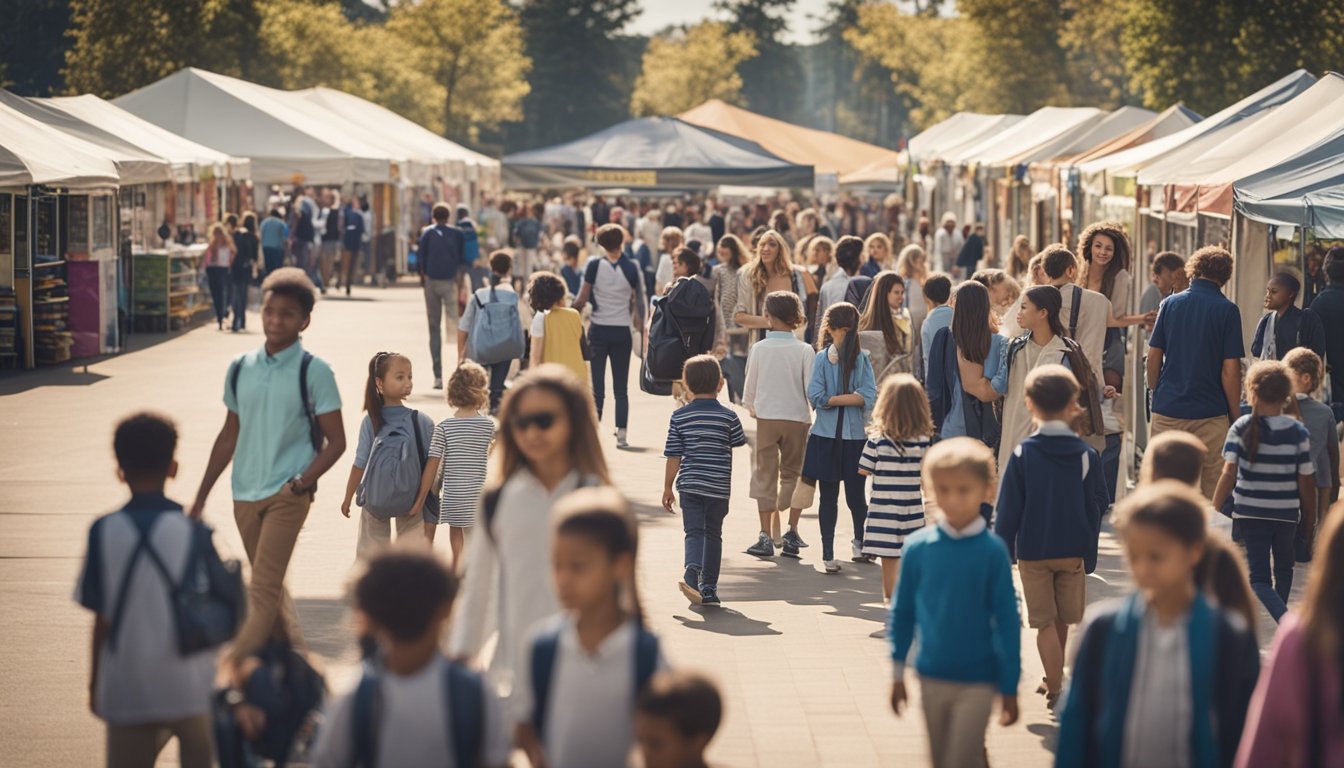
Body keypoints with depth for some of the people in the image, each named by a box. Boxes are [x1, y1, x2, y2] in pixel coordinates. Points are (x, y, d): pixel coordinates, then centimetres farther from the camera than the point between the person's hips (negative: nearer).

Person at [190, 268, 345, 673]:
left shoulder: (313, 372, -7)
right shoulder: (240, 368, 7)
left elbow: (335, 441, -5)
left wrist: (301, 483, -18)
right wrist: (201, 498, 15)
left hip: (287, 495, -6)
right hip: (245, 495, 6)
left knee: (262, 590, -12)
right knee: (270, 587, 15)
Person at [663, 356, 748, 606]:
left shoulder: (679, 416, -2)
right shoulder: (728, 416, -4)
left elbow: (674, 456, -1)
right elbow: (738, 442, 12)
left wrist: (668, 487, 7)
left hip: (689, 484, 0)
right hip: (719, 487, 0)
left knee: (694, 531, 0)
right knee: (713, 534, 12)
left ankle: (692, 571, -29)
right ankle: (709, 587, 15)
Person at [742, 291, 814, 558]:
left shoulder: (759, 348, -5)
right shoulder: (804, 350, -7)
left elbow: (750, 387, 3)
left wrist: (750, 407, 23)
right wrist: (811, 412, 13)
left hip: (766, 417, 0)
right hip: (797, 418, 0)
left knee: (765, 475, 6)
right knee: (792, 475, 11)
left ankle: (766, 537, 2)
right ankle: (791, 532, 1)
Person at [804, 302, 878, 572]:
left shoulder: (862, 359, 2)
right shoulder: (821, 359, 0)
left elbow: (869, 397, -9)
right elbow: (816, 397, -9)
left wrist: (834, 399, -14)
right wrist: (851, 398, -9)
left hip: (855, 437, 0)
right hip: (826, 437, 0)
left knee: (855, 496, 3)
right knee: (828, 497, 4)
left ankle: (860, 542, 29)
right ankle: (828, 553, 13)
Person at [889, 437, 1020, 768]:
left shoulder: (992, 551, -11)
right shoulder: (918, 548, -5)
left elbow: (1006, 621, -6)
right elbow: (902, 613, 5)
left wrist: (1009, 687, -4)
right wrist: (898, 672, 7)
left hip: (977, 681, -3)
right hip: (932, 677, 3)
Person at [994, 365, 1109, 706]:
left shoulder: (1022, 455, -11)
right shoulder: (1086, 455, -5)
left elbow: (1007, 509, -8)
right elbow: (1096, 507, 1)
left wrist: (1002, 552, 1)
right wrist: (1089, 552, 10)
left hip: (1032, 553, -2)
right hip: (1073, 551, 2)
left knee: (1045, 622, 4)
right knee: (1063, 619, 17)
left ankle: (1054, 688, -1)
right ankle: (1055, 677, 32)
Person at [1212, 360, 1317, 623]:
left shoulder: (1241, 429, -7)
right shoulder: (1298, 432, -5)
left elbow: (1229, 475, -12)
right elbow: (1307, 483, -3)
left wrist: (1213, 512, -5)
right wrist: (1310, 526, 7)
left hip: (1250, 513, -2)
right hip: (1287, 513, 2)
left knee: (1259, 578, -1)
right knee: (1283, 569, 24)